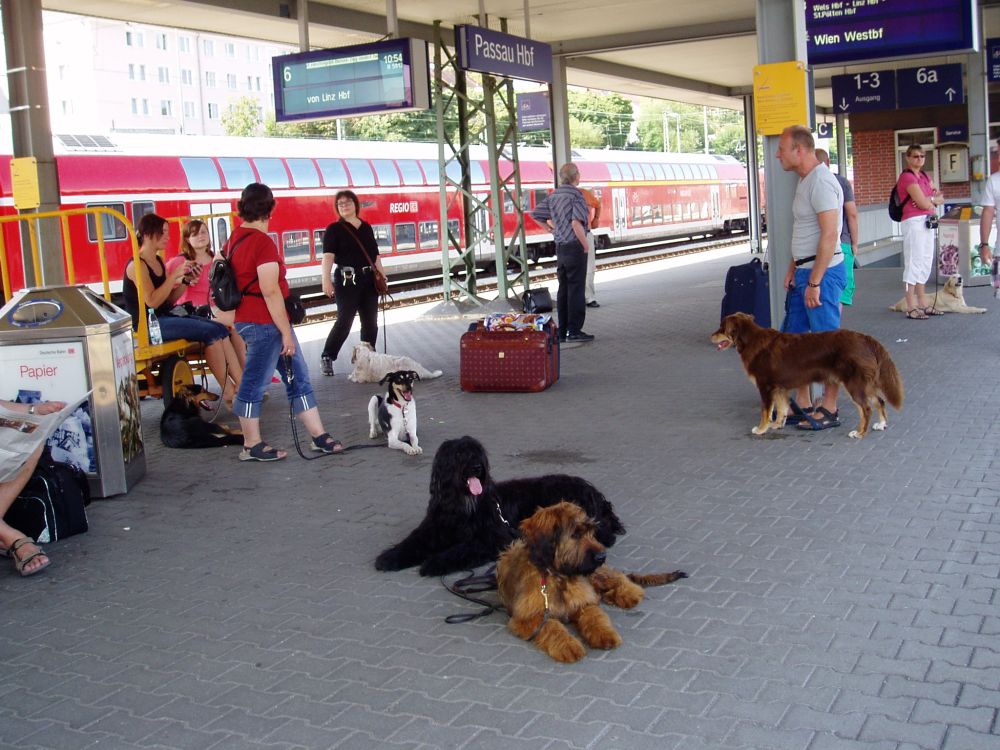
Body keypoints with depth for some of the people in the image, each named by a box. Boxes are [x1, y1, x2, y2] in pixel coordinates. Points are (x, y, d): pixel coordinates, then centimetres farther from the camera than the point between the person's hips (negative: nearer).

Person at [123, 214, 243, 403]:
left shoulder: (158, 261, 16)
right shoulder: (137, 265, -10)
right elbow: (152, 301, -21)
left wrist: (186, 281, 1)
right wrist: (174, 275, -20)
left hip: (166, 318, 9)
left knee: (220, 329, -8)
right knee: (210, 332, -22)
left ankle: (242, 385, -14)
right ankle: (228, 392, -17)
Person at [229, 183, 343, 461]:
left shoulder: (236, 237, 10)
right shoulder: (262, 242, -18)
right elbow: (270, 291, -21)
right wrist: (286, 332, -16)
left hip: (249, 320, 10)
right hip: (265, 323, -10)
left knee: (298, 378, 12)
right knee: (255, 384, 2)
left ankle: (319, 436, 16)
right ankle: (251, 446, 12)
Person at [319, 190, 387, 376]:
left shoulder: (367, 227, 14)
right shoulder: (334, 229, -2)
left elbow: (375, 255, 18)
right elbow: (328, 256, -14)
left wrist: (382, 276, 12)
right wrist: (326, 279, -26)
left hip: (369, 279, 5)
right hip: (347, 280, -5)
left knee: (370, 322, 7)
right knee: (344, 320, -9)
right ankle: (327, 357, 3)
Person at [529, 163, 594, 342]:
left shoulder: (553, 196, 8)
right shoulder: (576, 196, -14)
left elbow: (535, 214, 11)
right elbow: (576, 223, -25)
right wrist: (586, 244, -14)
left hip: (560, 247, 7)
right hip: (575, 247, -7)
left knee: (563, 289, 12)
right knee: (576, 289, -3)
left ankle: (562, 331, 16)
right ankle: (574, 331, -2)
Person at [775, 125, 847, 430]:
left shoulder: (821, 183, -17)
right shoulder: (804, 181, 14)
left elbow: (829, 235, -23)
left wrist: (814, 282, -23)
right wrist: (793, 268, 15)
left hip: (822, 272, -10)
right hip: (804, 271, 10)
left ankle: (829, 410, 6)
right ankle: (803, 404, 21)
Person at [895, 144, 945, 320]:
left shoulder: (924, 176, 18)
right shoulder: (907, 177, -10)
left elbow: (940, 198, 13)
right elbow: (923, 203, -16)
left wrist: (929, 200, -8)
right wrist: (934, 200, 4)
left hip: (927, 223, 9)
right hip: (914, 222, -9)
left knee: (925, 263, 11)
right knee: (914, 263, -9)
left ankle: (923, 303, 18)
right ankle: (911, 308, -9)